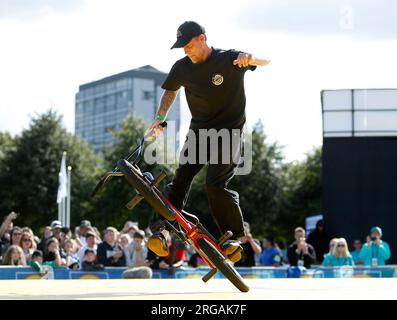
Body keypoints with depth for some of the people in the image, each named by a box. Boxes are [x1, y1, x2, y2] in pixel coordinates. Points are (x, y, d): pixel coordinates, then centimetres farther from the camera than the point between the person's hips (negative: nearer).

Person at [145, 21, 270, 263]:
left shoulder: (229, 59, -11)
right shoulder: (182, 68, 1)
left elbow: (266, 61, -13)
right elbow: (171, 91, 19)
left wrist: (250, 58, -37)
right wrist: (160, 120, 5)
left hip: (228, 131, -4)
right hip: (199, 130, 4)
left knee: (216, 184, -18)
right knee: (181, 178, -12)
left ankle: (236, 236, -6)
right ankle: (161, 229, -15)